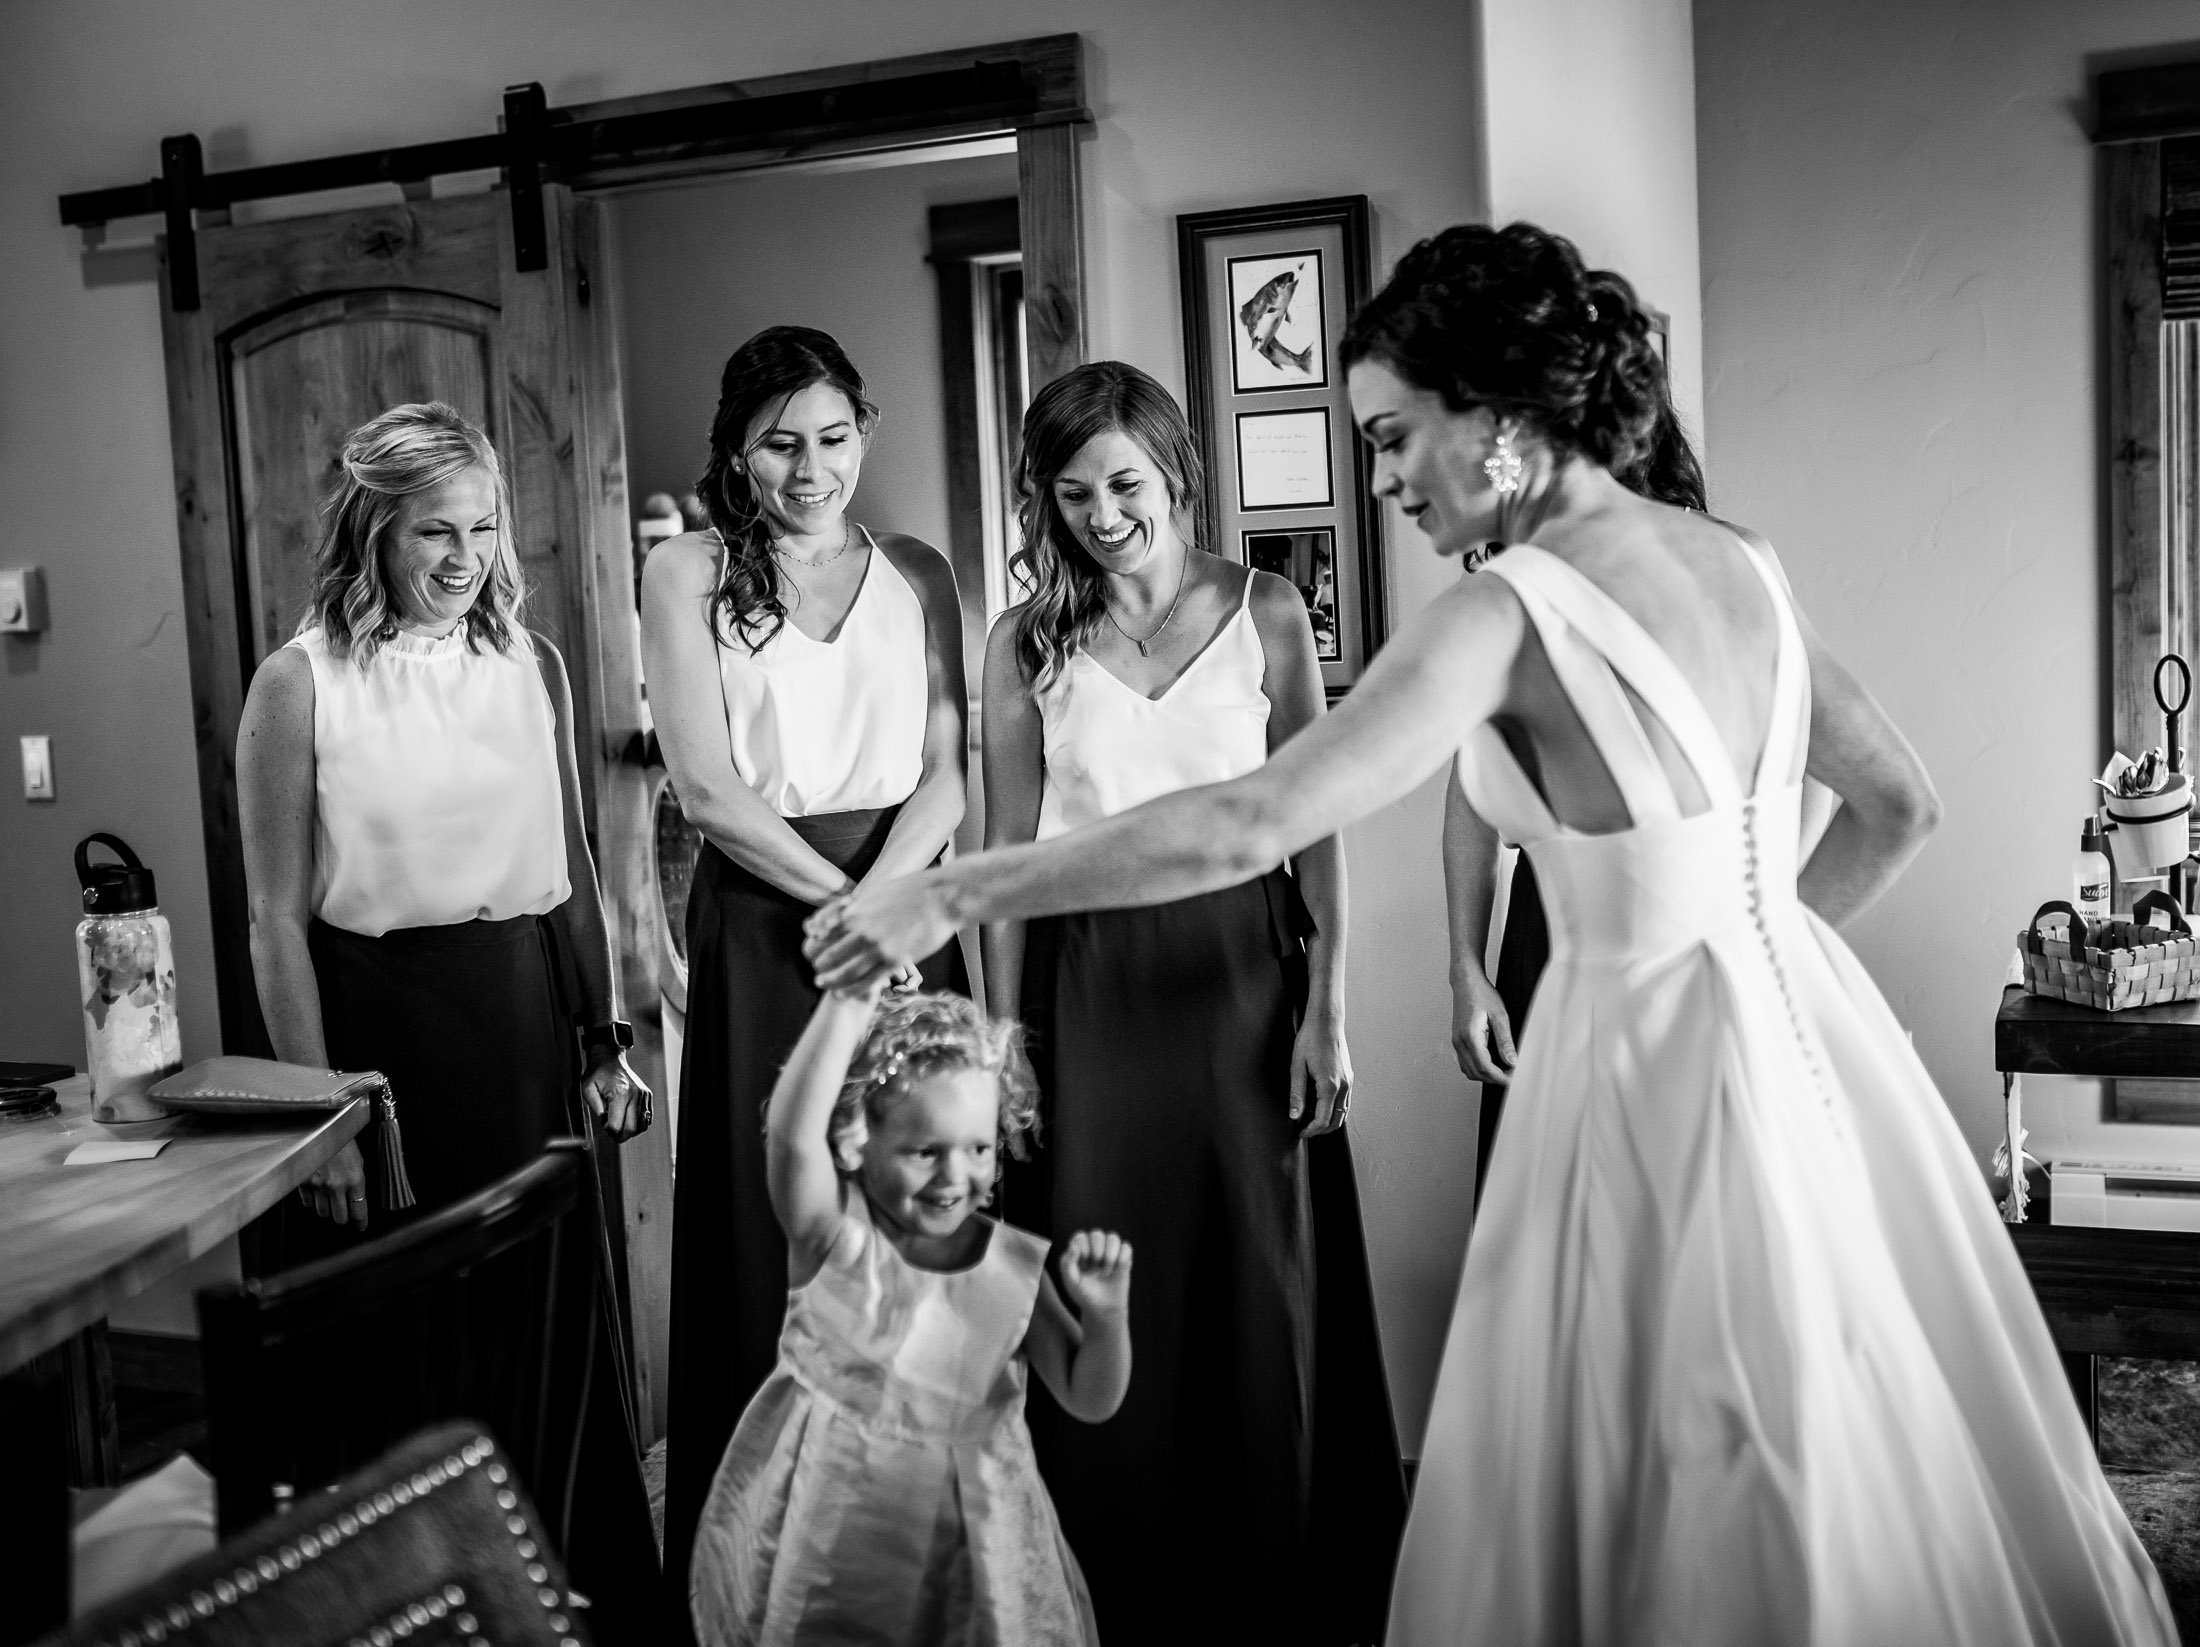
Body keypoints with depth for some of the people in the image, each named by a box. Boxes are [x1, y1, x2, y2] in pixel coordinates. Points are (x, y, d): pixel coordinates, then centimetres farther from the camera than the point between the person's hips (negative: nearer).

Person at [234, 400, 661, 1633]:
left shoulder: (533, 663, 6)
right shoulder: (302, 684, -6)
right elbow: (278, 920, -6)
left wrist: (608, 1040, 8)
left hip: (531, 1021, 4)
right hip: (382, 1027, -3)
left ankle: (598, 1588, 29)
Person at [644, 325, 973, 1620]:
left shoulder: (918, 574, 9)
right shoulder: (690, 575, 3)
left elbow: (949, 773, 2)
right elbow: (709, 791, -5)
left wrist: (881, 902, -14)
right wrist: (837, 901, -10)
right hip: (763, 920, -2)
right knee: (771, 1219, 2)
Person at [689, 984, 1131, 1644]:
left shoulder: (1015, 1266, -9)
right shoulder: (834, 1233, -17)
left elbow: (1090, 1400, -3)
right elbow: (793, 1133, -39)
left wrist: (1106, 1312, -22)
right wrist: (851, 998, -44)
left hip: (966, 1529, 2)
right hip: (817, 1513, -2)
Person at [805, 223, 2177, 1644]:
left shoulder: (1512, 611, -17)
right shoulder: (1739, 560, 4)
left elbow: (1246, 829, -24)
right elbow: (1900, 806, 12)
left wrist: (950, 897, -18)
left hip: (1660, 1064, -7)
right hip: (1801, 1027, 7)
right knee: (1855, 1482, 23)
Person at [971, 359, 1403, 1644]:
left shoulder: (1265, 614, 2)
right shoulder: (1026, 645, 4)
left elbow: (1316, 822, 1)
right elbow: (1010, 856, 5)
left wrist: (1327, 1009, -4)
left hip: (1241, 974, 0)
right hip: (1089, 989, 1)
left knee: (1260, 1292, 6)